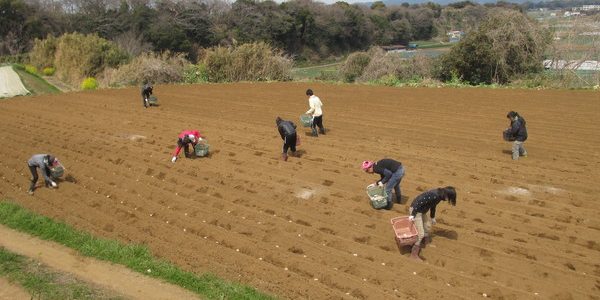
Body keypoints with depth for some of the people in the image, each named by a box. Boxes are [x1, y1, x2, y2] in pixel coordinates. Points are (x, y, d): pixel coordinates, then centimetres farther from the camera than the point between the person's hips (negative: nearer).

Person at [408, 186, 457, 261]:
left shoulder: (439, 196, 2)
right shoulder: (434, 195, -28)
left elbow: (433, 205, 20)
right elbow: (419, 202, -30)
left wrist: (432, 217, 33)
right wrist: (412, 214, -28)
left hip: (422, 211, 10)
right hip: (415, 210, -10)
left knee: (428, 226, 25)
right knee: (420, 234, -8)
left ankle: (424, 243, 46)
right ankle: (414, 254, 1)